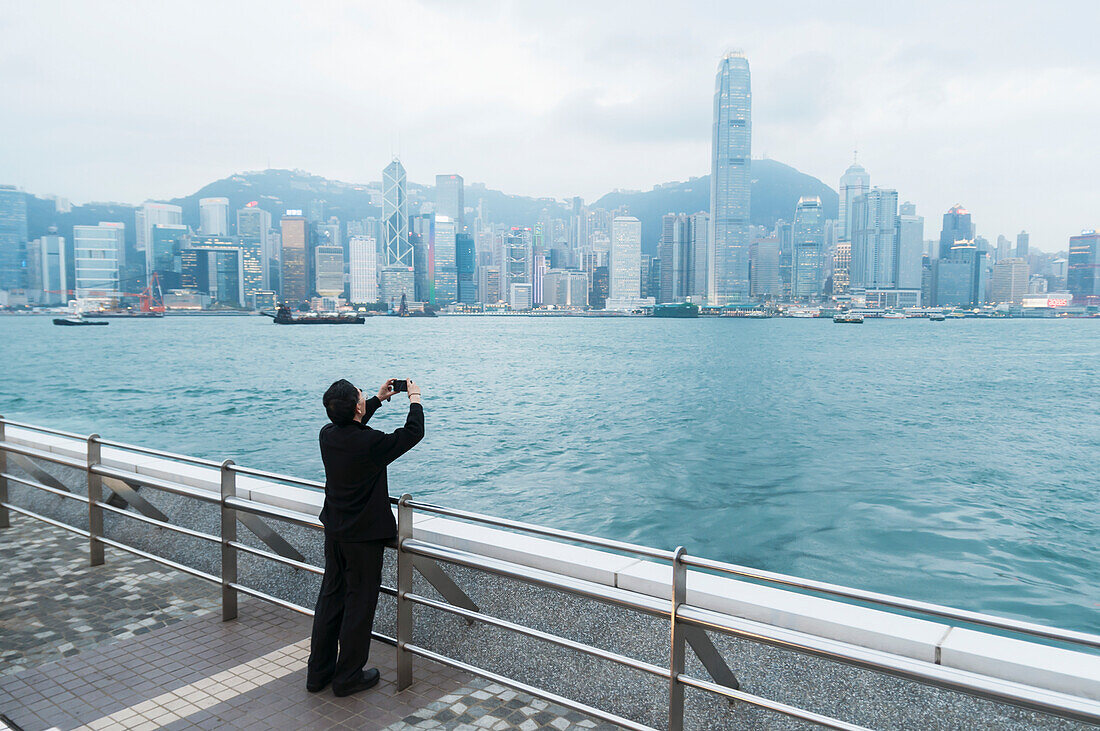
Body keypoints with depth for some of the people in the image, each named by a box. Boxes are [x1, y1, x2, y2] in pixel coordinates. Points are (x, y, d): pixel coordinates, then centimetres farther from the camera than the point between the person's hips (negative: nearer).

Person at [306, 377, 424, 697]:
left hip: (334, 531, 7)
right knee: (359, 603, 6)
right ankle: (348, 676, 18)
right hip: (364, 535, -7)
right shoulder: (370, 443, -25)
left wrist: (379, 398, 24)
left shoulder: (328, 434, -4)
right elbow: (414, 432, -11)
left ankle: (318, 671, 28)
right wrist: (415, 398, 6)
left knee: (330, 598, 17)